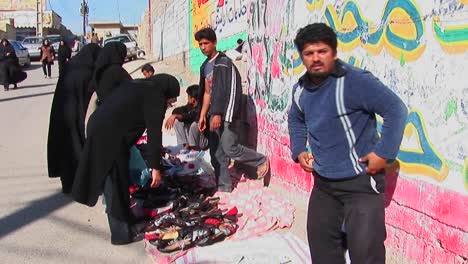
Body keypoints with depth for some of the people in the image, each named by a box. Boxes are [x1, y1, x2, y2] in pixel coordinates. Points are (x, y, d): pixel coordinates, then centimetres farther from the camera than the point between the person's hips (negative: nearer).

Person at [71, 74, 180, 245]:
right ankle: (121, 234, 10)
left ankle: (125, 224, 34)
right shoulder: (156, 97, -3)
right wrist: (155, 167, -5)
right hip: (109, 136, -9)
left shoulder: (137, 87, 22)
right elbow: (154, 134, -8)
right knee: (116, 185, 1)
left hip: (98, 128, 9)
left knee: (114, 182, 19)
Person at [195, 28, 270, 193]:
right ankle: (224, 187, 15)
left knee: (229, 148, -12)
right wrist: (203, 115, 15)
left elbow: (227, 91, -17)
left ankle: (261, 161, 10)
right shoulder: (205, 66, 16)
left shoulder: (224, 62, -10)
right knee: (216, 153, 6)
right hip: (214, 113, 8)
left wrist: (218, 114, -21)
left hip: (226, 113, -8)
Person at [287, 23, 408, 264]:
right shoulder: (300, 89, 3)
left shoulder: (355, 81, -20)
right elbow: (295, 120, 22)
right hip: (323, 182, 7)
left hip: (361, 180, -7)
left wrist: (384, 153, -22)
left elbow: (396, 110, -19)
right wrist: (299, 151, 9)